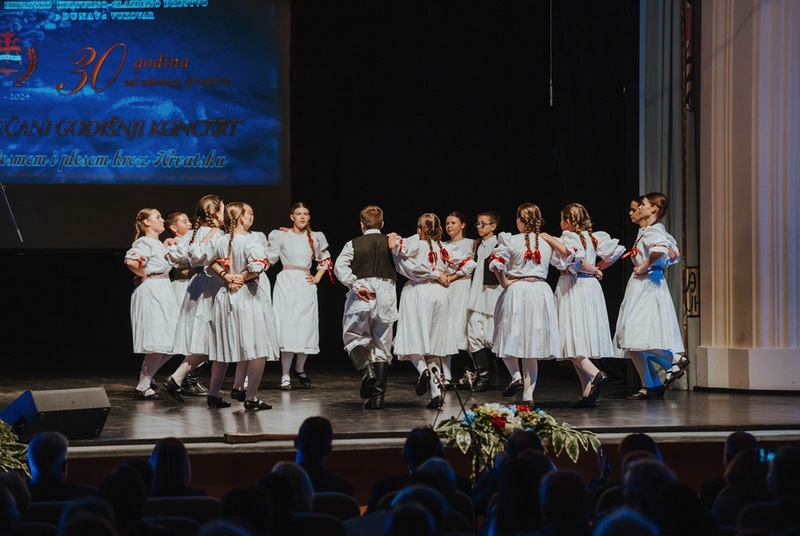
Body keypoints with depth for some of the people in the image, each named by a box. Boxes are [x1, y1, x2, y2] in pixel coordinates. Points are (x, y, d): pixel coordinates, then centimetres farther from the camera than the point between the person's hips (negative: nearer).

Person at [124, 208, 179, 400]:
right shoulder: (145, 242, -9)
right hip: (150, 292, -10)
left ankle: (147, 376, 16)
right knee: (157, 343, -11)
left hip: (164, 292, 10)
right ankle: (142, 387, -6)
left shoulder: (159, 244, 21)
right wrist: (143, 275, -13)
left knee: (168, 344, 7)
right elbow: (130, 260, -26)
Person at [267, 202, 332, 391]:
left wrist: (317, 278, 13)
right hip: (286, 285, -3)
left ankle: (300, 369, 23)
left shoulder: (315, 238, 10)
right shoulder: (281, 236, 3)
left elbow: (326, 260, 23)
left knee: (306, 328, 2)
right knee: (287, 327, -9)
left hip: (306, 286, 3)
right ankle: (285, 375, -7)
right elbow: (269, 259, 7)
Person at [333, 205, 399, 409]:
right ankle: (378, 396, 5)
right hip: (386, 294, 2)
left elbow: (340, 266, -11)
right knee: (382, 344, 7)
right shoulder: (391, 243, 6)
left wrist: (355, 285, -12)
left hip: (361, 295, -2)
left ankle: (366, 369, -16)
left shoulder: (353, 244, 2)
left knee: (353, 336, 14)